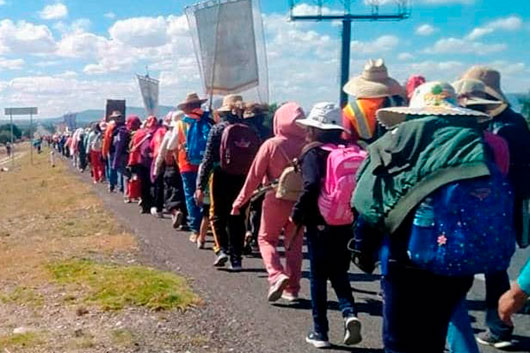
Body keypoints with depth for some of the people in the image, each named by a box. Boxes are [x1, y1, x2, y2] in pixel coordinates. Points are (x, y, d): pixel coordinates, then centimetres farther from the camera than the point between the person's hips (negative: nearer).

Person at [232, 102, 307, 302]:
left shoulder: (271, 145, -11)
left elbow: (255, 176, -7)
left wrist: (240, 201, 1)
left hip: (276, 200, -2)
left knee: (266, 239, 14)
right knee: (294, 244, 15)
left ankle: (276, 275, -8)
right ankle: (292, 287, 18)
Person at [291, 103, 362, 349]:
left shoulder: (313, 154, -11)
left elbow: (312, 186, -26)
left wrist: (298, 214, -14)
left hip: (320, 225, -4)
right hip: (346, 224, 5)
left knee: (318, 278, 9)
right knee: (339, 273, 20)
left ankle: (320, 331, 15)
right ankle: (349, 313, -2)